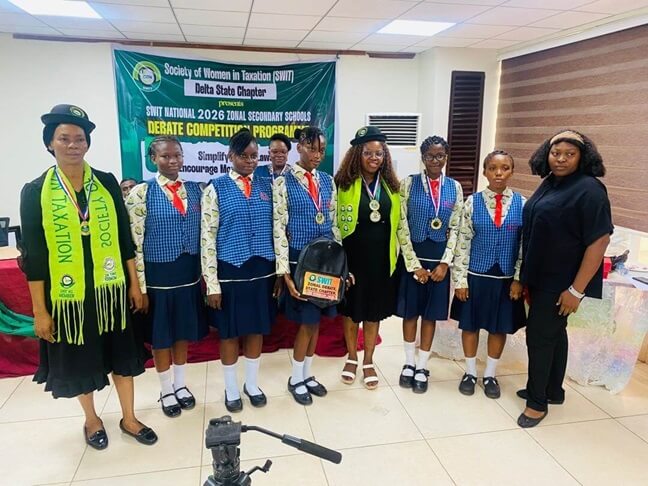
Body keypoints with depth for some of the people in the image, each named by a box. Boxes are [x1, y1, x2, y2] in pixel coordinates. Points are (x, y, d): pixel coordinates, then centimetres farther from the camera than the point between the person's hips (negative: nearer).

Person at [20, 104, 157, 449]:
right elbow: (33, 256, -6)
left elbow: (124, 238, 3)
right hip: (67, 295, -1)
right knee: (78, 360, 15)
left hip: (109, 290, 2)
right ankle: (91, 419, 39)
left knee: (122, 355, 12)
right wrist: (39, 310, -6)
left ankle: (128, 418, 32)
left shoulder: (107, 183, -2)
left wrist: (134, 283, 4)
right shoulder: (35, 192, -7)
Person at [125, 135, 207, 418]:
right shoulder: (142, 192, -9)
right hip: (158, 275, -4)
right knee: (161, 336, 11)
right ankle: (166, 391, 30)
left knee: (184, 332, 17)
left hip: (189, 274, 4)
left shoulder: (194, 190, 4)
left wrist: (204, 272, 8)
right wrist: (140, 286, -11)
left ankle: (181, 385, 36)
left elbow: (202, 234, 9)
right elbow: (135, 243, -10)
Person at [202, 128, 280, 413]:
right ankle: (231, 389, 31)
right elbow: (207, 238, -7)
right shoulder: (216, 188, -4)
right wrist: (212, 283, -10)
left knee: (257, 329, 14)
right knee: (230, 333, 10)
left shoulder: (268, 186, 5)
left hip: (262, 271, 3)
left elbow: (277, 230, 8)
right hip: (230, 272, -3)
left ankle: (252, 384, 34)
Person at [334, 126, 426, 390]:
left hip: (381, 258, 2)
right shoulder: (343, 184, -7)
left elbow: (401, 226, 5)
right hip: (353, 256, -2)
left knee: (374, 311, 13)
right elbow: (334, 224, -5)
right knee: (351, 309, 13)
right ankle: (352, 358, 33)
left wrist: (413, 262, 1)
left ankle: (368, 361, 30)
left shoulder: (392, 186, 3)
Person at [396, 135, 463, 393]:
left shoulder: (454, 187, 3)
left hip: (439, 258, 2)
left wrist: (445, 262, -6)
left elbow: (455, 228, 3)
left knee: (431, 313, 9)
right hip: (412, 256, -1)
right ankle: (409, 363, 28)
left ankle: (422, 367, 23)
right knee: (410, 311, 9)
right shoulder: (409, 183, -3)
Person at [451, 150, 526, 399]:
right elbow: (463, 242, -5)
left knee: (499, 327, 13)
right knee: (470, 325, 10)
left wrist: (519, 279, -4)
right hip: (475, 275, -1)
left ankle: (490, 375, 33)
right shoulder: (472, 202, -5)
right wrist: (460, 279, -7)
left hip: (506, 278, 1)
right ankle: (470, 372, 31)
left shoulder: (522, 204, -2)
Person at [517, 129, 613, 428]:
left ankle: (538, 401, 16)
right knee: (553, 332, 18)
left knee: (539, 335, -1)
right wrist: (527, 276, 14)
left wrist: (576, 289, -21)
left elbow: (600, 240, -21)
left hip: (561, 281, -8)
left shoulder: (588, 189, -18)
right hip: (542, 276, 8)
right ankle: (553, 390, 34)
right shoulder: (550, 183, 7)